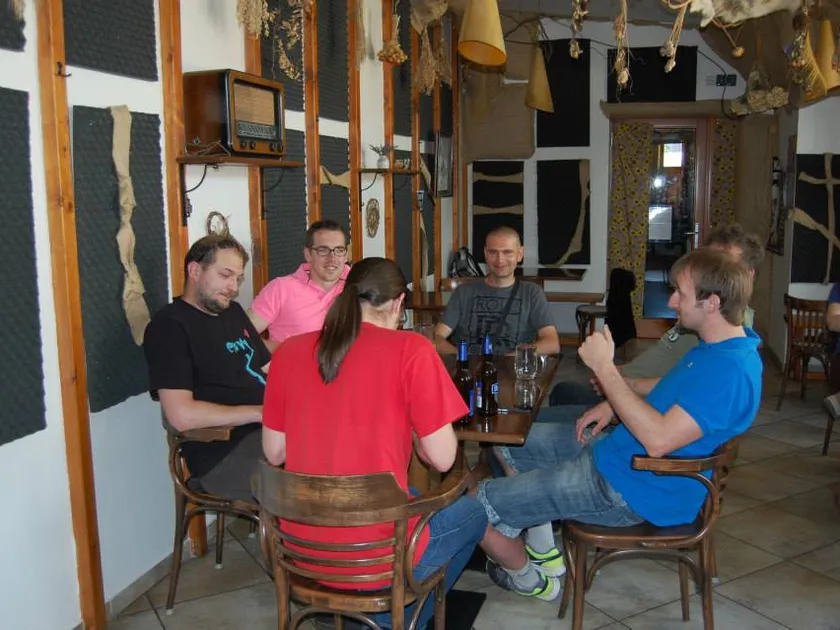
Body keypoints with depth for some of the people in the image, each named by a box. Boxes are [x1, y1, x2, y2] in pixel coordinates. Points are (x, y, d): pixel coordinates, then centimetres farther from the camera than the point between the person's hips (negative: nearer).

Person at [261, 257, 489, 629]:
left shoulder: (288, 351, 0)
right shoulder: (411, 349, -13)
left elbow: (274, 453, 6)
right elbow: (442, 459, -11)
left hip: (303, 550, 6)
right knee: (473, 513, 26)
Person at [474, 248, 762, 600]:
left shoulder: (731, 369, -28)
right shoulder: (720, 345, 5)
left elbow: (658, 439, -34)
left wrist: (604, 368, -29)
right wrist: (613, 404, 6)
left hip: (631, 490, -11)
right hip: (615, 448, 11)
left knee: (477, 506, -9)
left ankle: (530, 579, 21)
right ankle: (544, 551, 24)